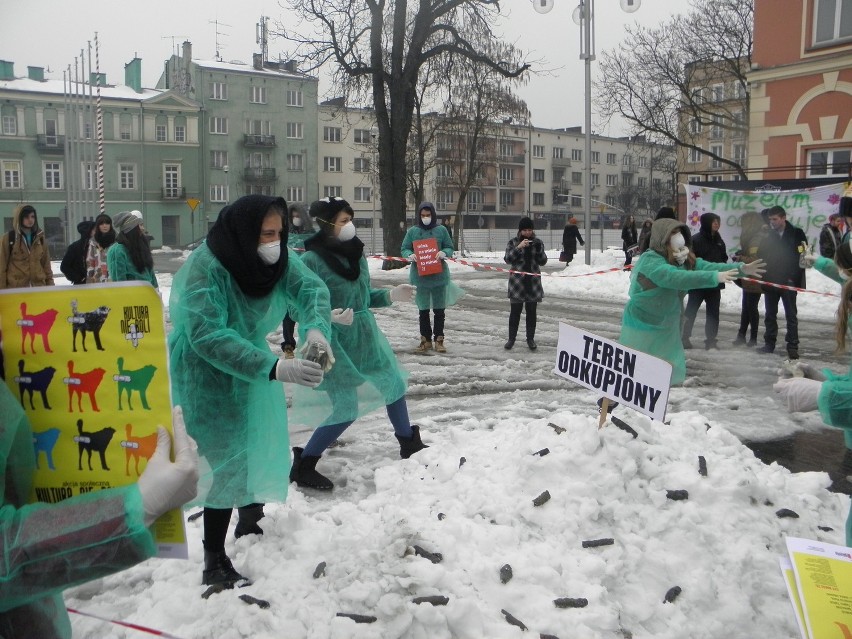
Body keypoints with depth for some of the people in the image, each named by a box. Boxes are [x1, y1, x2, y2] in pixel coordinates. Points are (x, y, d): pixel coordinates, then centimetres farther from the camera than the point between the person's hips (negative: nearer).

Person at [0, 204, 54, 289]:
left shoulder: (39, 237, 11)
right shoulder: (8, 238, -1)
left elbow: (46, 263, 15)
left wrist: (50, 282, 9)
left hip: (39, 285, 4)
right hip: (16, 287, -4)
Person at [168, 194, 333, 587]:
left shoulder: (275, 257, -11)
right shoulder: (205, 268, -31)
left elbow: (310, 288, -18)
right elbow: (207, 336, -39)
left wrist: (316, 328, -41)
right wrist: (273, 368, -48)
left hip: (251, 361, 8)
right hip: (208, 374, -7)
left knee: (262, 447, 19)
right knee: (228, 459, -11)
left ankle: (251, 521, 44)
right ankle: (214, 562, 1)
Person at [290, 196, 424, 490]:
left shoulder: (355, 253, 2)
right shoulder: (311, 260, -18)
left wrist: (391, 295, -1)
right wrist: (328, 316, -32)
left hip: (366, 336, 7)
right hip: (336, 342, -7)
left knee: (394, 383, 18)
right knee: (346, 409, -7)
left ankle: (409, 442, 42)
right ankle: (303, 465, 12)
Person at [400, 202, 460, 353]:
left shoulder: (441, 230, 1)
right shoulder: (412, 231, 2)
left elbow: (450, 247, 6)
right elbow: (404, 249, 6)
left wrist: (444, 253, -17)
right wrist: (410, 255, -17)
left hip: (439, 275, 0)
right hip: (420, 276, 0)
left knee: (439, 309, 6)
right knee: (423, 310, 7)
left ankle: (438, 340, 16)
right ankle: (426, 340, 17)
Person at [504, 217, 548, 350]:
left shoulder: (538, 242, 5)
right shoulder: (513, 242, 0)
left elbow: (543, 262, 2)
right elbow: (508, 259, -9)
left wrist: (539, 249, -16)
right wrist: (519, 247, -21)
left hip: (533, 281, 2)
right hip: (517, 282, -2)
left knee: (531, 311, 7)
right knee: (515, 311, 2)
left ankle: (530, 339, 16)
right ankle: (511, 338, 12)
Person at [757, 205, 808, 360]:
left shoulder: (796, 234, -2)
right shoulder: (767, 236, 5)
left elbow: (803, 256, -4)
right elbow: (761, 256, 4)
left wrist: (794, 277, -11)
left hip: (789, 282, -3)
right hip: (770, 281, 3)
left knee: (791, 315, 1)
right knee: (770, 314, 10)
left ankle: (792, 346, 5)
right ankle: (769, 344, 18)